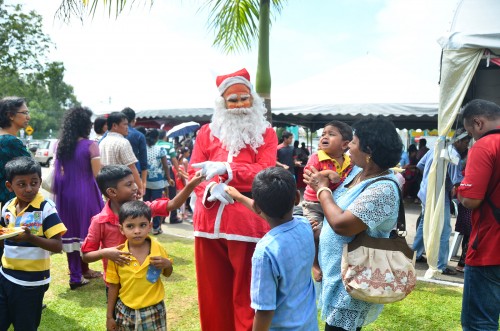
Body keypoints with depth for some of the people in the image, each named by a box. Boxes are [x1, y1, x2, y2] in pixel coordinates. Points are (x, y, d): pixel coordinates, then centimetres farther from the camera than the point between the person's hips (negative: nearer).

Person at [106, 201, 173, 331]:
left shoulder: (158, 248, -10)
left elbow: (167, 274, 6)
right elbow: (113, 286, -1)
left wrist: (167, 264, -16)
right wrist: (109, 316, 4)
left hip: (154, 310, 0)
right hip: (125, 312, 0)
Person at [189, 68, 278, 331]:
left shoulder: (266, 134, 5)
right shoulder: (207, 132, 10)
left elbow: (265, 172, -9)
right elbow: (193, 173, 6)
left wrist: (225, 169, -19)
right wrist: (211, 188, -15)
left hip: (249, 223, -2)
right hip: (210, 222, 3)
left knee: (247, 293, 7)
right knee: (212, 290, 16)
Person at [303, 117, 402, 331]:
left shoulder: (383, 190, -27)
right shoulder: (358, 171, 3)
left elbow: (341, 224, -31)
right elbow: (337, 205, 14)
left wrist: (322, 188, -17)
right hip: (338, 271, 9)